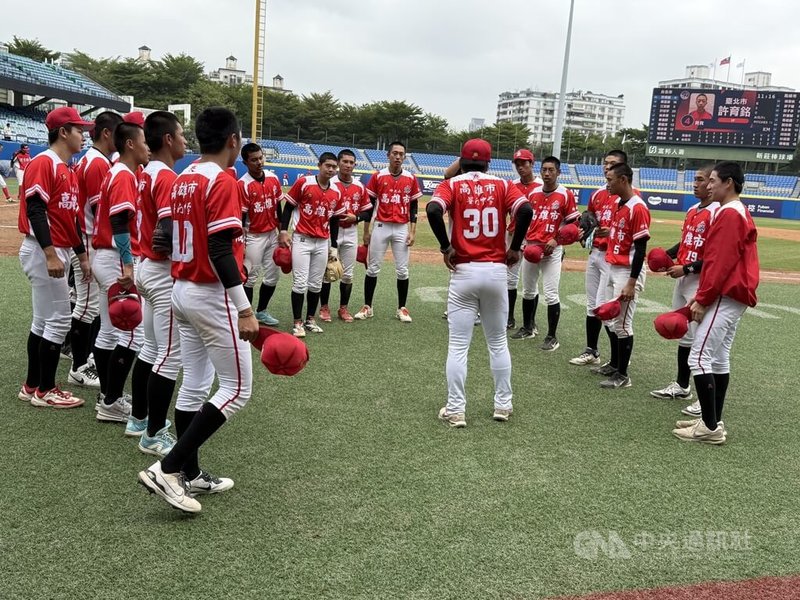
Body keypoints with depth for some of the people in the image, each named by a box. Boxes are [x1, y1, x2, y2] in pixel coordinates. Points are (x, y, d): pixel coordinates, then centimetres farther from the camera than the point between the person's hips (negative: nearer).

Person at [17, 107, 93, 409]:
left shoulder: (67, 170, 17)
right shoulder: (43, 163, -12)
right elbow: (35, 209, -21)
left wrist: (82, 256, 20)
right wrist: (50, 255, -26)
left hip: (57, 253, 10)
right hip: (44, 252, -10)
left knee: (43, 321, 14)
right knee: (58, 320, -6)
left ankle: (33, 386, 23)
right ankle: (45, 390, 4)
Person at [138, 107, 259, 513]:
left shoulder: (183, 180, 10)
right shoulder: (223, 182, -16)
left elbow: (174, 238, 14)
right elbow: (221, 252, -23)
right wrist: (245, 310, -24)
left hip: (182, 291, 9)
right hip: (213, 297, -9)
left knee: (193, 385, 14)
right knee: (237, 389, -1)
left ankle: (189, 474, 22)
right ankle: (168, 469, -4)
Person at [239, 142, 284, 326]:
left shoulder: (273, 178, 3)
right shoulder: (243, 184, -15)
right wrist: (241, 245, -14)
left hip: (272, 234, 6)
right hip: (254, 237, -6)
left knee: (273, 275, 12)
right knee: (250, 278, 1)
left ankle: (261, 311, 28)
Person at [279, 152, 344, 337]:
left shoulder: (336, 192, 6)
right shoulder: (303, 183, -7)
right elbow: (288, 207, -1)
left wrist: (334, 246, 13)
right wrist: (283, 231, -10)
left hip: (322, 243, 4)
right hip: (302, 240, -4)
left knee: (316, 284, 9)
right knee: (300, 283, -4)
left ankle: (311, 319, 21)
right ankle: (297, 323, 4)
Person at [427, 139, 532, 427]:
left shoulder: (452, 184, 2)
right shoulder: (502, 185, 6)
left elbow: (433, 210, -18)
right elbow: (525, 210, -12)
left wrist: (445, 247, -8)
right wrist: (515, 247, -1)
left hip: (464, 272, -2)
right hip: (496, 271, 2)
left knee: (458, 345, 4)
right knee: (498, 342, 16)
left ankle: (455, 410, 6)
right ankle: (503, 404, 23)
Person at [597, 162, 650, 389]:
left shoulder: (638, 208, -17)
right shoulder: (619, 205, 12)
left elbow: (641, 249, -19)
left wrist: (632, 283, -22)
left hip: (627, 272, -10)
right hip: (612, 268, 10)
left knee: (622, 324, -4)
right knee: (611, 319, 16)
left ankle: (622, 375, 5)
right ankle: (614, 365, 30)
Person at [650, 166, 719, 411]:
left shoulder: (719, 213, -16)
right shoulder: (692, 211, 13)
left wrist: (686, 268, -20)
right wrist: (667, 255, 7)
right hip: (683, 280, 10)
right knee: (684, 335, 18)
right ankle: (681, 386, 31)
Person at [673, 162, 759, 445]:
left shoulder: (729, 214, -15)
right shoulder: (738, 212, 18)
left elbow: (721, 262, -20)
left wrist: (703, 299, -17)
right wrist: (702, 294, 16)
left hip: (725, 296, -11)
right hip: (733, 296, 11)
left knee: (699, 357, -11)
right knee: (719, 359, 13)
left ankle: (711, 428, -8)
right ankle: (713, 421, 19)